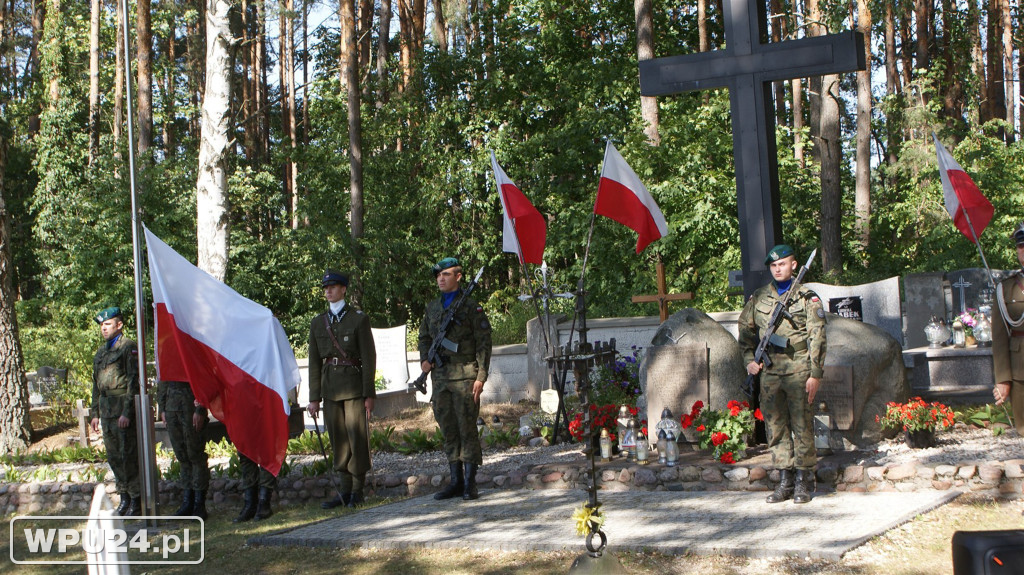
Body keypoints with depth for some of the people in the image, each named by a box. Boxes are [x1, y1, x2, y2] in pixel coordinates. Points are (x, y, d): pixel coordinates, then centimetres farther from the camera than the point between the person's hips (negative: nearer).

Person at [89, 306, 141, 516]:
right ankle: (124, 497, 20)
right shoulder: (101, 351, 18)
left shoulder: (129, 347, -7)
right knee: (113, 456, 11)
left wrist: (127, 412, -19)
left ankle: (136, 500, 0)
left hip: (123, 407, -8)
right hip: (106, 410, 8)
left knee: (128, 455, -6)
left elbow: (134, 381, -14)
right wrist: (95, 412, 17)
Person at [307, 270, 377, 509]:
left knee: (357, 437, -3)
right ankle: (344, 489, 11)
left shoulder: (358, 319, 0)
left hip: (354, 385, -4)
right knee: (338, 440, 5)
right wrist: (314, 397, 7)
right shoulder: (318, 323, 12)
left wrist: (368, 394, -8)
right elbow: (314, 362, 12)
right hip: (330, 388, 4)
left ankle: (357, 490, 4)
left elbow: (369, 357, -2)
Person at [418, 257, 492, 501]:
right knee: (448, 430, 8)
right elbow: (424, 337, 25)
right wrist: (425, 359, 4)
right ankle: (456, 481, 14)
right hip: (440, 376, 6)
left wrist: (481, 376, -12)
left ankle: (470, 483, 0)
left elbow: (484, 342, -5)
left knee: (467, 428, -6)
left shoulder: (471, 306, -2)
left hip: (464, 375, -6)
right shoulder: (432, 307, 15)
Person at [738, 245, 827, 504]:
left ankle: (804, 482, 6)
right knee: (776, 427, 5)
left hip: (798, 371, -4)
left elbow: (817, 337, -3)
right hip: (770, 373, 4)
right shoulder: (758, 298, 12)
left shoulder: (807, 298, 1)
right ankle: (784, 481, 12)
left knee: (802, 426, -2)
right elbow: (745, 330, 21)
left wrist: (815, 374, -9)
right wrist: (749, 359, 7)